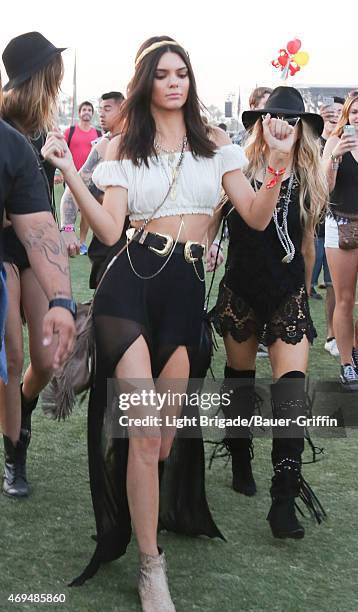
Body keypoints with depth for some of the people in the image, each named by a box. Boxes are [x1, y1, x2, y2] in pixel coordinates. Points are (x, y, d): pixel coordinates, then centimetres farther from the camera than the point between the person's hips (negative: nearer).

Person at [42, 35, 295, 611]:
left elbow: (257, 217, 3)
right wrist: (69, 173, -16)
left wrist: (278, 162, -12)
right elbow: (108, 230, -6)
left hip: (187, 288, 2)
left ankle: (149, 512, 37)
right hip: (131, 284, -2)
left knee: (164, 430, 8)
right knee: (145, 431, -11)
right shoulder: (123, 147, 6)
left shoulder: (215, 143, 10)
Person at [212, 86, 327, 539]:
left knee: (292, 388, -11)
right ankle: (241, 462, 34)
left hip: (288, 293, 1)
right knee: (240, 378, 12)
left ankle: (284, 500, -13)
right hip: (241, 291, -1)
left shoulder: (307, 182, 4)